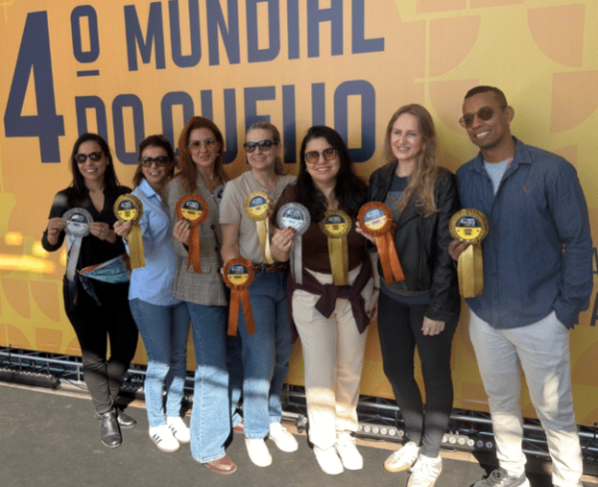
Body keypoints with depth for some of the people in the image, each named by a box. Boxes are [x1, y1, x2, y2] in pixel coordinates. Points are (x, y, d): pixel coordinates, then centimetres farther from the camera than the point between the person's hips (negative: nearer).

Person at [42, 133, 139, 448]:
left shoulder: (124, 196, -2)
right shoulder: (67, 198, -3)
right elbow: (50, 246, 0)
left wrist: (111, 236, -26)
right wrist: (53, 230, -22)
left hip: (121, 286, 2)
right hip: (83, 288, -1)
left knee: (125, 350, 12)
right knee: (94, 356, 7)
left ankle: (106, 403, 39)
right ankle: (107, 415, 30)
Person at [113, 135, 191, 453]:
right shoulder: (136, 199, -11)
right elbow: (139, 250, -19)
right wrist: (128, 235, -39)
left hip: (180, 289, 5)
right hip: (150, 294, -5)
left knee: (179, 358, 15)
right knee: (159, 364, 4)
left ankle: (174, 416, 34)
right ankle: (156, 424, 26)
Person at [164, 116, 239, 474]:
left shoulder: (227, 185, 7)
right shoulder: (179, 187, -7)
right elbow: (183, 247, -10)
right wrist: (183, 241, -31)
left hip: (231, 281, 5)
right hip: (202, 285, -5)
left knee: (234, 355, 14)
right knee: (213, 365, -1)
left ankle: (226, 417, 39)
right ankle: (208, 447, 17)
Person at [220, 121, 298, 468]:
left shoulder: (293, 185, 5)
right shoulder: (236, 188, -3)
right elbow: (229, 243, -4)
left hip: (287, 277, 3)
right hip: (253, 280, -3)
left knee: (283, 353, 12)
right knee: (261, 357, -4)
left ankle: (273, 419, 34)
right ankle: (255, 431, 18)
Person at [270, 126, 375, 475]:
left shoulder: (359, 192, -9)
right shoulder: (294, 197, -13)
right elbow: (281, 256, -12)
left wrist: (377, 290, -5)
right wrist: (278, 247, -33)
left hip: (356, 289, 2)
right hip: (311, 293, -2)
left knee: (350, 367, 17)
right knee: (321, 370, 7)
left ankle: (345, 432, 40)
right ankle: (323, 440, 32)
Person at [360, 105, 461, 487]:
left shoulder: (442, 183, -14)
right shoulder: (380, 179, 3)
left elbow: (447, 249, -15)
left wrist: (438, 307, -15)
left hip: (429, 298, -5)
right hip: (391, 295, 6)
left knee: (435, 374, 11)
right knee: (396, 369, 16)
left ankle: (432, 454, 33)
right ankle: (415, 440, 42)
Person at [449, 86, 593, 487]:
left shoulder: (552, 170, -11)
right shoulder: (463, 177, 2)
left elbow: (578, 243, -8)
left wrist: (569, 307, -10)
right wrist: (456, 248, -13)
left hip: (539, 317, -4)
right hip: (484, 315, 5)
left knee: (554, 410, 9)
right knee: (501, 399, 21)